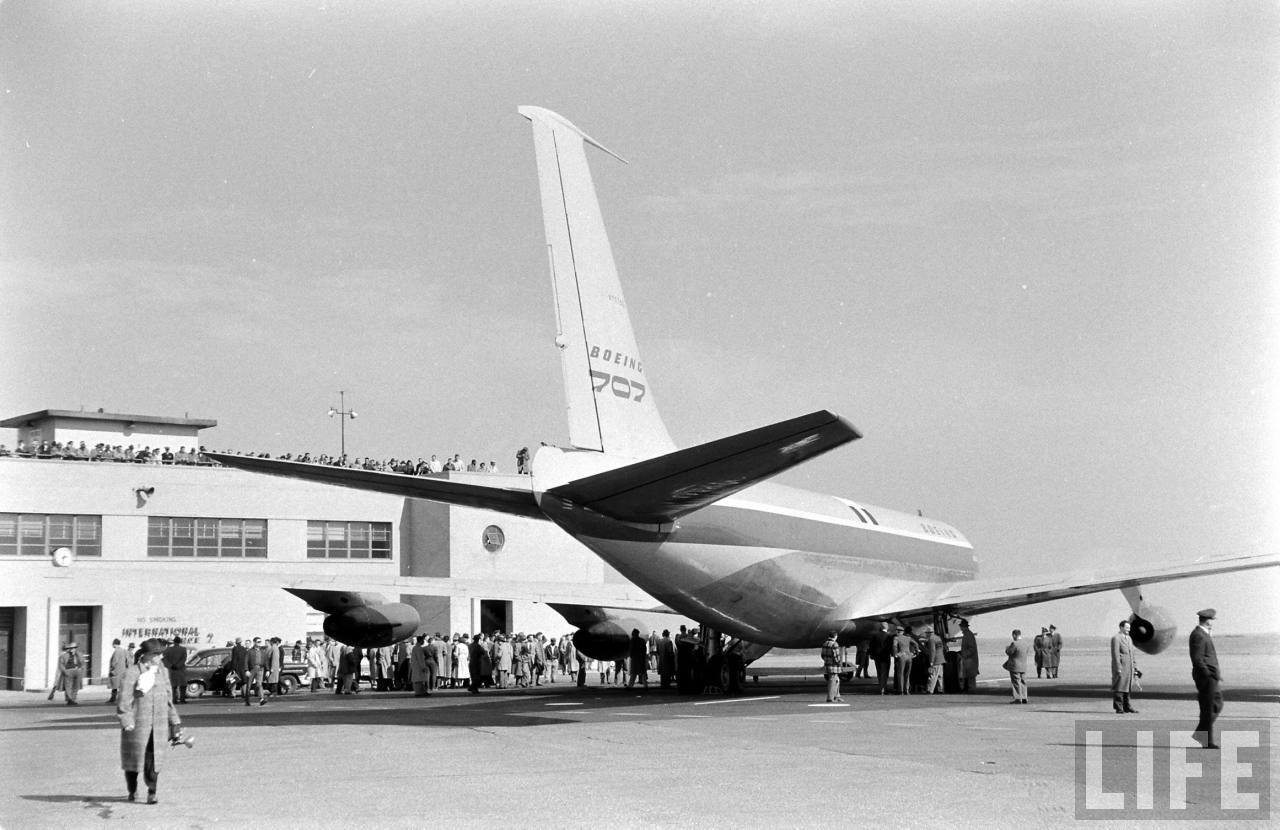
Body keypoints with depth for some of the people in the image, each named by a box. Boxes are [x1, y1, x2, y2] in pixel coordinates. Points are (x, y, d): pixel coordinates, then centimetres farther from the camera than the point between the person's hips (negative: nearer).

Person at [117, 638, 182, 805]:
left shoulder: (162, 672, 11)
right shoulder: (132, 673, -7)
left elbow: (168, 698, 19)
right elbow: (124, 700, -9)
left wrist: (174, 721, 18)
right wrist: (127, 722, -15)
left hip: (159, 724, 3)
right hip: (138, 723, -3)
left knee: (153, 758, -2)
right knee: (133, 757, 8)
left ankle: (152, 792, 6)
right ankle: (132, 790, 28)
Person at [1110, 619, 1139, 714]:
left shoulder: (1128, 638, 18)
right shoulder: (1116, 638, -9)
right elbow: (1115, 654, -15)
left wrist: (1135, 667, 16)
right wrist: (1118, 669, -20)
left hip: (1129, 668, 8)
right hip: (1120, 667, -8)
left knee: (1127, 688, 11)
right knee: (1119, 688, -6)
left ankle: (1127, 707, 17)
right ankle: (1119, 708, -5)